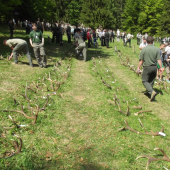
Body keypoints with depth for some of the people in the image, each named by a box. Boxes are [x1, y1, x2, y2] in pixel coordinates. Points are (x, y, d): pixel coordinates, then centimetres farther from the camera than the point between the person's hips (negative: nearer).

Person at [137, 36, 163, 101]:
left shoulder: (144, 49, -9)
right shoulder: (157, 49, -4)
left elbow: (141, 60, -6)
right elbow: (159, 59, -5)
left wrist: (138, 68, 4)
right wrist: (161, 67, 4)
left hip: (147, 67, -3)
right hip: (154, 67, 3)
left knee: (145, 81, 4)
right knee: (151, 81, 18)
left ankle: (152, 91, -16)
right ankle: (149, 91, 30)